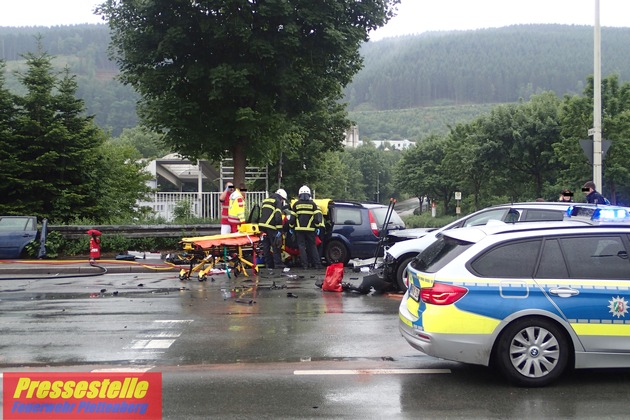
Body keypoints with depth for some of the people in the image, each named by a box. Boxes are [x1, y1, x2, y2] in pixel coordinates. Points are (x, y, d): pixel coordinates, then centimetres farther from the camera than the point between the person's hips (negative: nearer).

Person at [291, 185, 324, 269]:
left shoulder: (296, 204, 5)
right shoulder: (313, 204, 4)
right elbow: (318, 216, -3)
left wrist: (291, 227, 15)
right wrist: (318, 227, 1)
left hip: (299, 229, 0)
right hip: (310, 229, 0)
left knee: (302, 246, 4)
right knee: (312, 246, 8)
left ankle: (305, 264, -2)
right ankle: (317, 264, 4)